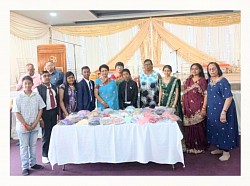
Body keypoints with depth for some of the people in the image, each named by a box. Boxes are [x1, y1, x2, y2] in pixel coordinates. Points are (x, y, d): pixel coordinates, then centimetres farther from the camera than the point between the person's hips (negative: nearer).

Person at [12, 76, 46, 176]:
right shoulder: (18, 97, -8)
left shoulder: (37, 96, -2)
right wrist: (25, 125, -11)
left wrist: (35, 123, -7)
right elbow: (17, 113, -8)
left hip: (35, 126, 3)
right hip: (23, 127, -2)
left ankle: (33, 163, 29)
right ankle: (25, 167, 17)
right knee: (24, 146, 7)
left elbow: (40, 110, 1)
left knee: (33, 145, 14)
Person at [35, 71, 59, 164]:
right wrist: (40, 117, -15)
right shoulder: (39, 88, -10)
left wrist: (58, 112, 7)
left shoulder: (54, 87, 9)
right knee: (46, 135, 5)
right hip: (45, 113, -5)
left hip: (54, 112, 5)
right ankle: (45, 155, 22)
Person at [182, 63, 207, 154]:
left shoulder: (202, 80, -4)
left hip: (198, 108, -5)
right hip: (188, 108, 5)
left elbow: (206, 95, -9)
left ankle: (199, 146, 17)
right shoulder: (187, 81, 12)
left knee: (198, 127, 1)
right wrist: (184, 106, 13)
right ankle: (190, 146, 23)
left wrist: (204, 108, -15)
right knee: (188, 127, 8)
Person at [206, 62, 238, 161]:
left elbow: (229, 98, -22)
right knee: (215, 129, 16)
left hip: (222, 110, -7)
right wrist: (206, 109, 16)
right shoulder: (209, 80, 5)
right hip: (212, 110, 8)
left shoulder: (223, 81, -18)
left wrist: (223, 112, -26)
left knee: (224, 130, 3)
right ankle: (220, 148, 33)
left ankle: (226, 152, 17)